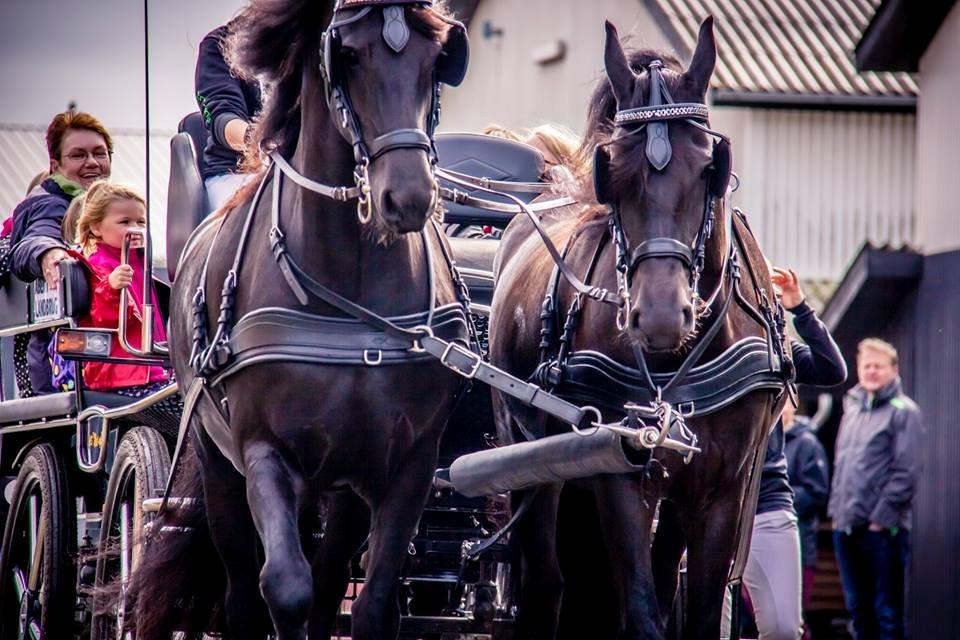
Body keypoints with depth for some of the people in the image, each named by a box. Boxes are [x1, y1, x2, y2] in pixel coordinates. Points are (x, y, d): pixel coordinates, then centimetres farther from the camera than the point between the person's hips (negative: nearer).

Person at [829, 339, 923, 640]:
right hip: (846, 525, 7)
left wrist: (882, 516, -15)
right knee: (858, 607, 13)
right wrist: (836, 508, 12)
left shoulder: (903, 411, -5)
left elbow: (905, 471, -11)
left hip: (883, 528, -7)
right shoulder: (852, 408, 17)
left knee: (887, 609, -4)